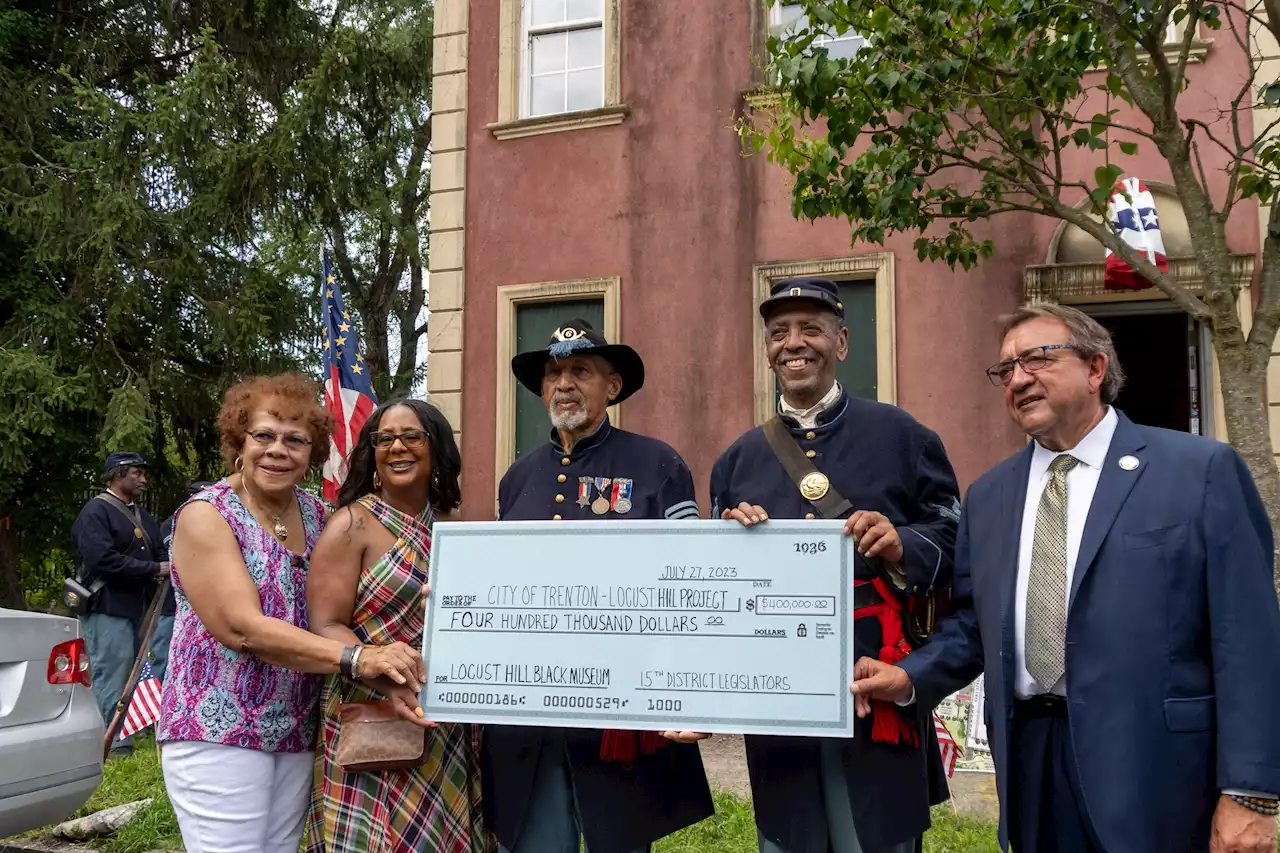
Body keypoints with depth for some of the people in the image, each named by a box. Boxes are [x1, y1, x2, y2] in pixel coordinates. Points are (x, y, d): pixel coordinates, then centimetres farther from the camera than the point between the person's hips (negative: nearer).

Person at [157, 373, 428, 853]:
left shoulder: (318, 516, 6)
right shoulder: (206, 515, -10)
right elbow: (244, 629, -21)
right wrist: (356, 659, -30)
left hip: (298, 735, 6)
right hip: (219, 728, -5)